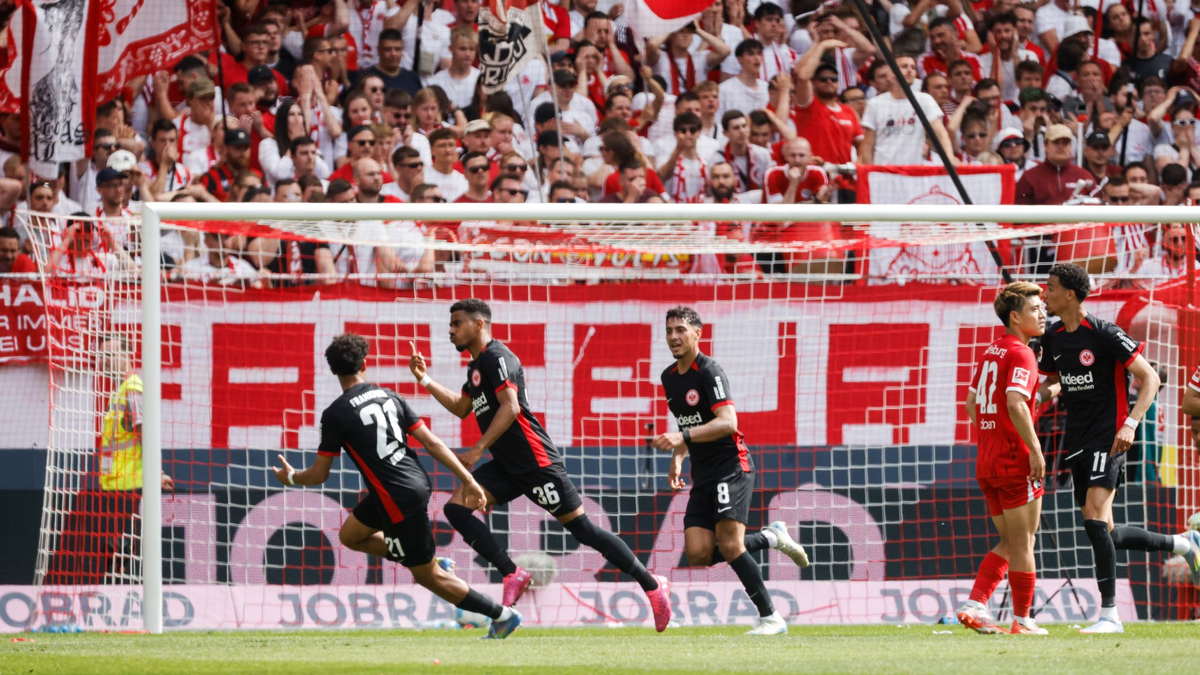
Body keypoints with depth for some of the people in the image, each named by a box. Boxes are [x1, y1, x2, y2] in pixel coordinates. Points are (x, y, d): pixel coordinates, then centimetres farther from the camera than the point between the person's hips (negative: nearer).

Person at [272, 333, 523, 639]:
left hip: (401, 499, -8)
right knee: (349, 535, 25)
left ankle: (503, 616, 9)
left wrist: (290, 477, 17)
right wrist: (468, 480, 6)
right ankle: (429, 562, 23)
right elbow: (431, 442, 3)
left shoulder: (335, 414, -12)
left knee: (428, 576, 6)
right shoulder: (389, 397, 5)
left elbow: (319, 475, -5)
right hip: (418, 483, 8)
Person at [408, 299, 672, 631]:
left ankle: (652, 585, 1)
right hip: (507, 466, 9)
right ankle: (513, 575, -8)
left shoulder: (496, 357, -12)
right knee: (456, 507, -6)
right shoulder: (476, 365, 18)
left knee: (582, 529, -7)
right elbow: (461, 408, 32)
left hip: (536, 463, -9)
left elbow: (511, 407, -22)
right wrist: (425, 380, 24)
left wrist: (478, 449, -23)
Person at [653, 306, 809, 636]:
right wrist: (677, 459, 14)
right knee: (698, 553, -7)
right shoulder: (669, 377, 15)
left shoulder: (708, 371, -12)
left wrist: (683, 437, -31)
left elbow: (727, 423, -23)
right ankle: (770, 537, 14)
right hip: (703, 475, 8)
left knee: (729, 545, -18)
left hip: (732, 466, -8)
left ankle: (770, 617, -7)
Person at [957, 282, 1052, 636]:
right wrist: (1035, 448, -22)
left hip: (987, 460, 8)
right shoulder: (1021, 354, -13)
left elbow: (972, 402, 19)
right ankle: (1022, 620, 7)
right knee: (1022, 544, 1)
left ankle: (974, 606, 5)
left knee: (1009, 542, 15)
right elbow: (1016, 403, -26)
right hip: (1015, 460, -8)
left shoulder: (991, 351, 14)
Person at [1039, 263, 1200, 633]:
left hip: (1107, 438, -8)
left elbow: (1150, 378, -11)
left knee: (1095, 518, -20)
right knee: (1104, 532, 8)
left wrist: (1131, 423, -23)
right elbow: (1048, 381, 25)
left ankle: (1109, 613, -16)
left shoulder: (1104, 334, -12)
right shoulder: (1053, 338, 8)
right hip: (1077, 442, 8)